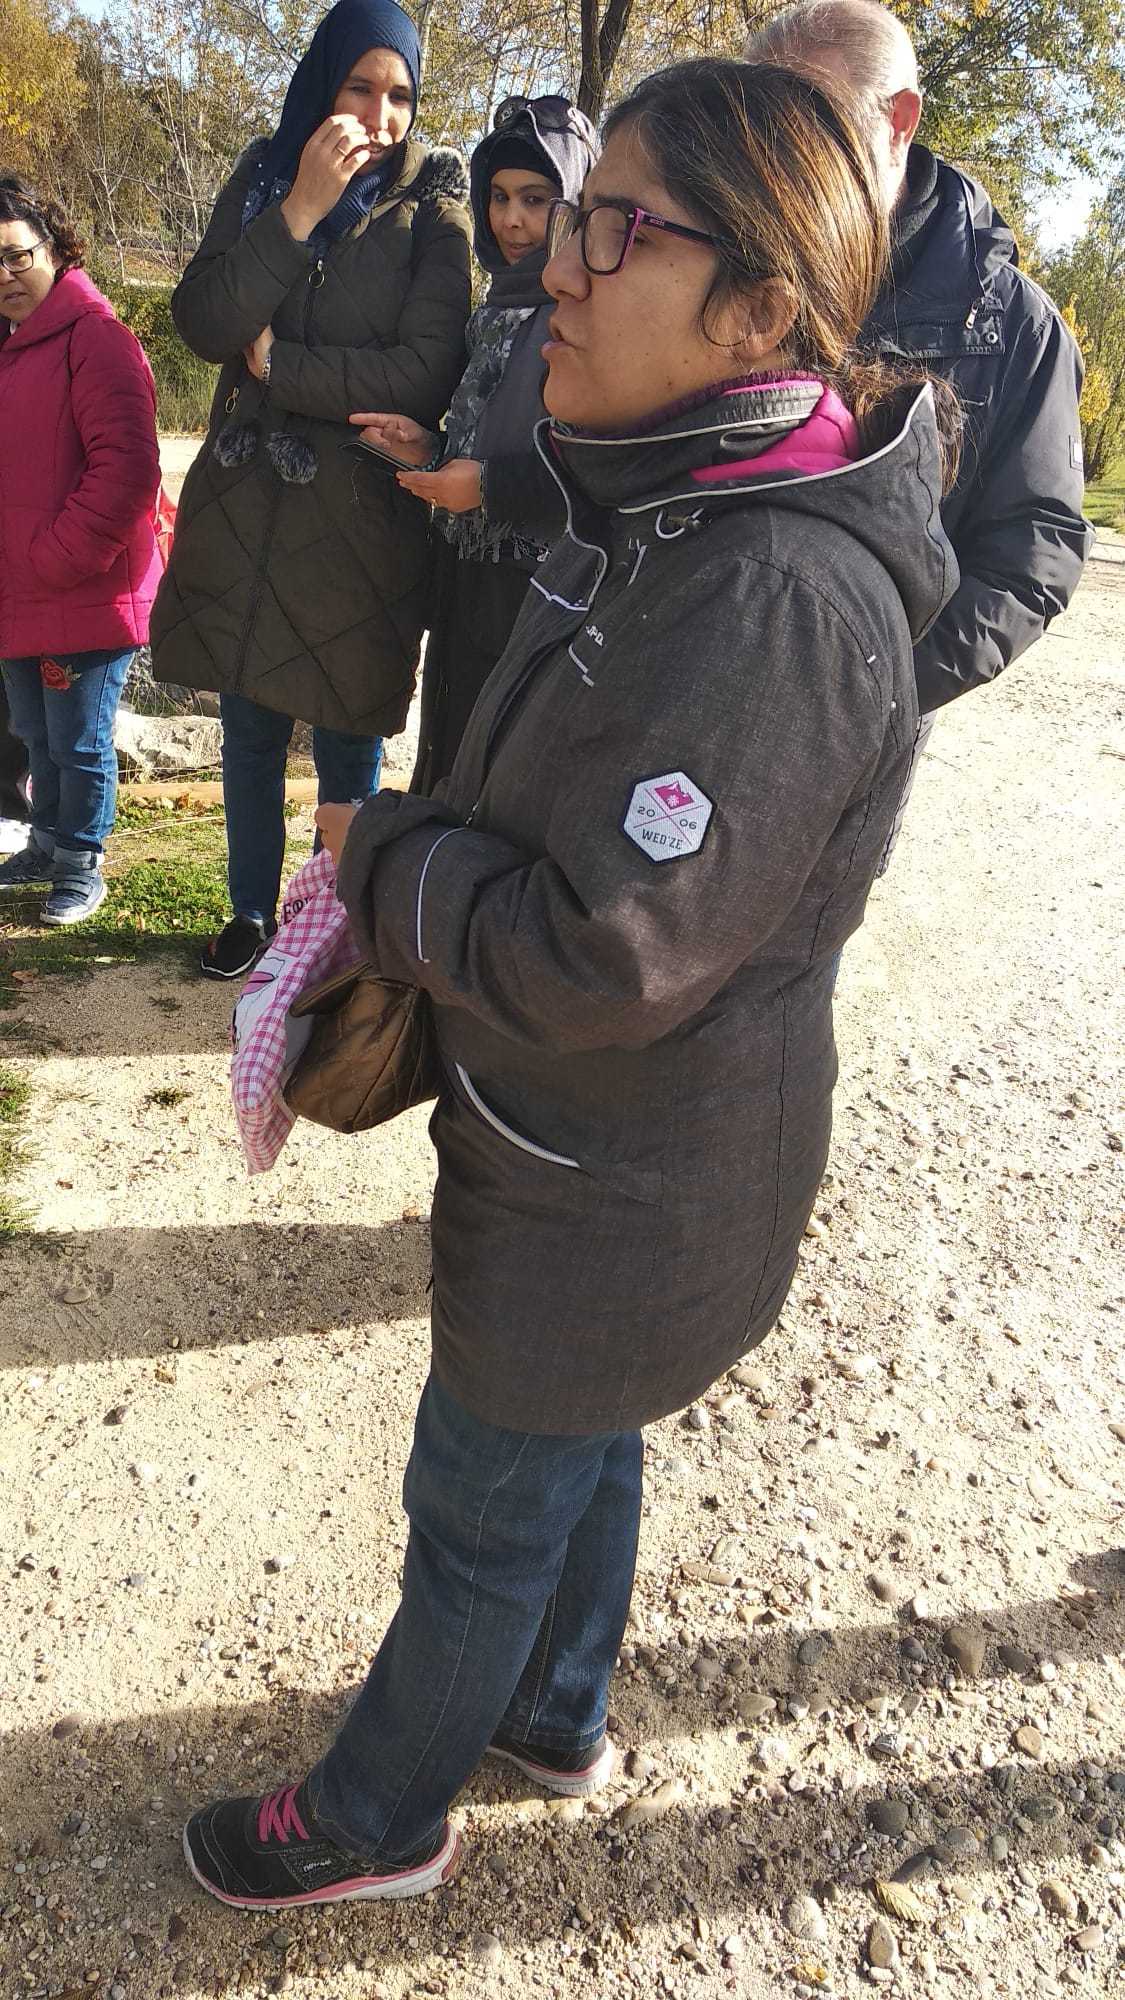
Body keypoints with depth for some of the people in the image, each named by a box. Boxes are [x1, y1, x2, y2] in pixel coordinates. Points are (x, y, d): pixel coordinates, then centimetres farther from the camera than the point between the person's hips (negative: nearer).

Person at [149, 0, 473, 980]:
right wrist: (299, 212, -15)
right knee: (250, 731, 13)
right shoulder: (264, 176, 7)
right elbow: (203, 323, -6)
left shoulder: (434, 204, -4)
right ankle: (253, 910, 32)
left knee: (347, 744, 3)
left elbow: (424, 374, -15)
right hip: (244, 505, 4)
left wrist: (274, 363, -9)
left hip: (362, 521, -4)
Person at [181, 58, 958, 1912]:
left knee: (483, 1511, 14)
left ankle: (378, 1817, 42)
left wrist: (378, 853, -15)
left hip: (628, 1193, -9)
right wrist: (411, 867, -1)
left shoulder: (780, 601, -31)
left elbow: (602, 958, -30)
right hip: (605, 1145, 9)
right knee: (579, 1448, 28)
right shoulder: (666, 509, 2)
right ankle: (558, 1717, 54)